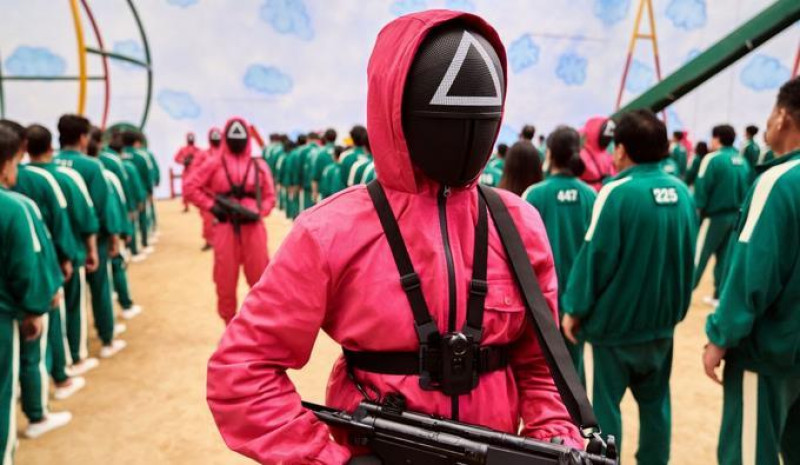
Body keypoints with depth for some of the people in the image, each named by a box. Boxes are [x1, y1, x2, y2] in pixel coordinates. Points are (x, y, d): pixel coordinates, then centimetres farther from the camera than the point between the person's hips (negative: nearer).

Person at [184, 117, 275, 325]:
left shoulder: (259, 165, 5)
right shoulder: (215, 163, 3)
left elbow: (269, 196, 8)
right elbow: (191, 187, 4)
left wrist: (259, 212, -9)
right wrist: (211, 206, -5)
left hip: (253, 227, 0)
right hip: (225, 228, 0)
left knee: (260, 278, 5)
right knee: (225, 280, 7)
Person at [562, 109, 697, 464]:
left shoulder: (617, 192, -19)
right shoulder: (682, 192, 1)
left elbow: (595, 256, -18)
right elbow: (688, 255, 9)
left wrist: (575, 308, -7)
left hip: (615, 318, -6)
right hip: (662, 317, 6)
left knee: (604, 402, 7)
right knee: (655, 400, 18)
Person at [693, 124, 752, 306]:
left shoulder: (713, 159, -13)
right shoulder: (743, 161, 6)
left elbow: (701, 189, -15)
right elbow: (747, 189, 8)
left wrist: (696, 209, -8)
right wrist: (739, 208, 15)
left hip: (714, 216, -6)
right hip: (736, 216, 6)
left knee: (698, 256, 1)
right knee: (725, 257, 12)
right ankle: (720, 296, 16)